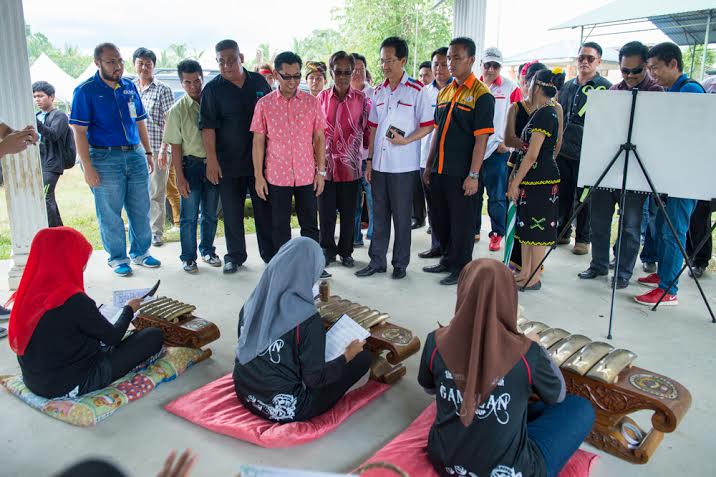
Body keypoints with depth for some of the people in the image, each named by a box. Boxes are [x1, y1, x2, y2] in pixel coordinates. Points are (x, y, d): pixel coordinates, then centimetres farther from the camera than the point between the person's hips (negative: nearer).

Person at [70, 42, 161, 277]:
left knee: (141, 209, 10)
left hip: (135, 154, 5)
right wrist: (87, 167, -13)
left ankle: (141, 252, 24)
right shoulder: (85, 91, -6)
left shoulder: (130, 87, 9)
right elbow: (79, 131, -8)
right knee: (110, 213, 4)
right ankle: (117, 258, 17)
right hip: (105, 158, -5)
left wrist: (148, 153, 12)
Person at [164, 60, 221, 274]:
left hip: (213, 163, 3)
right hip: (191, 165, -2)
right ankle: (188, 257, 14)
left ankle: (207, 250, 28)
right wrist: (180, 177, -10)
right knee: (189, 216, 2)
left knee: (210, 214, 12)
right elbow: (175, 146, -5)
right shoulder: (178, 110, -4)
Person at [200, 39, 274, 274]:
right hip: (228, 163, -2)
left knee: (265, 208, 8)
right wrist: (211, 160, -14)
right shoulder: (212, 89, -2)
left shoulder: (259, 82, 6)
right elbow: (208, 126, -7)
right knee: (232, 212, 6)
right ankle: (235, 255, 20)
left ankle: (270, 253, 21)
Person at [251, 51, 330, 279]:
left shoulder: (312, 102, 1)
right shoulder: (264, 104, -1)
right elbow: (258, 141, 1)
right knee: (280, 226, 8)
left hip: (307, 175, 1)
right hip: (276, 175, 0)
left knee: (310, 224, 9)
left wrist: (321, 171, 0)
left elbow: (319, 138, 4)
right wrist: (258, 176, -2)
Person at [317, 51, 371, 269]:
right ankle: (328, 251, 22)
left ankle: (345, 251, 25)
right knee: (326, 211, 6)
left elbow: (368, 129, 4)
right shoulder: (322, 97, 4)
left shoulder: (361, 99, -1)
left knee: (348, 212, 9)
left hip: (350, 165, -1)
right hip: (326, 163, 1)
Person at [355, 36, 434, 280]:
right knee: (379, 215, 12)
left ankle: (400, 263, 17)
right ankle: (377, 261, 22)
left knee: (401, 216, 4)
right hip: (379, 164, 5)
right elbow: (374, 128, 14)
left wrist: (406, 140, -20)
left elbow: (428, 125, -6)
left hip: (403, 166, -5)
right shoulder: (379, 91, 10)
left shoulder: (416, 90, -6)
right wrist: (369, 159, 10)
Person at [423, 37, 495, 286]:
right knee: (440, 219, 17)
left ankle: (461, 268, 18)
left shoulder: (481, 95, -10)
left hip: (461, 173, -7)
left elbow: (481, 138, -14)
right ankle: (448, 260, 34)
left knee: (462, 222, 4)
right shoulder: (444, 92, 12)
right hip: (440, 170, 7)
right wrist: (429, 165, 14)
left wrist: (473, 175, -18)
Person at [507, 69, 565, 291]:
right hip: (532, 179, 10)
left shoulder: (545, 114, -15)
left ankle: (534, 278, 7)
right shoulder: (542, 113, 14)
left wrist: (515, 183, -17)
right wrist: (516, 179, 19)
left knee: (537, 228, -2)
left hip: (540, 180, -10)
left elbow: (532, 155, -20)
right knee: (526, 225, 14)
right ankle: (525, 271, 24)